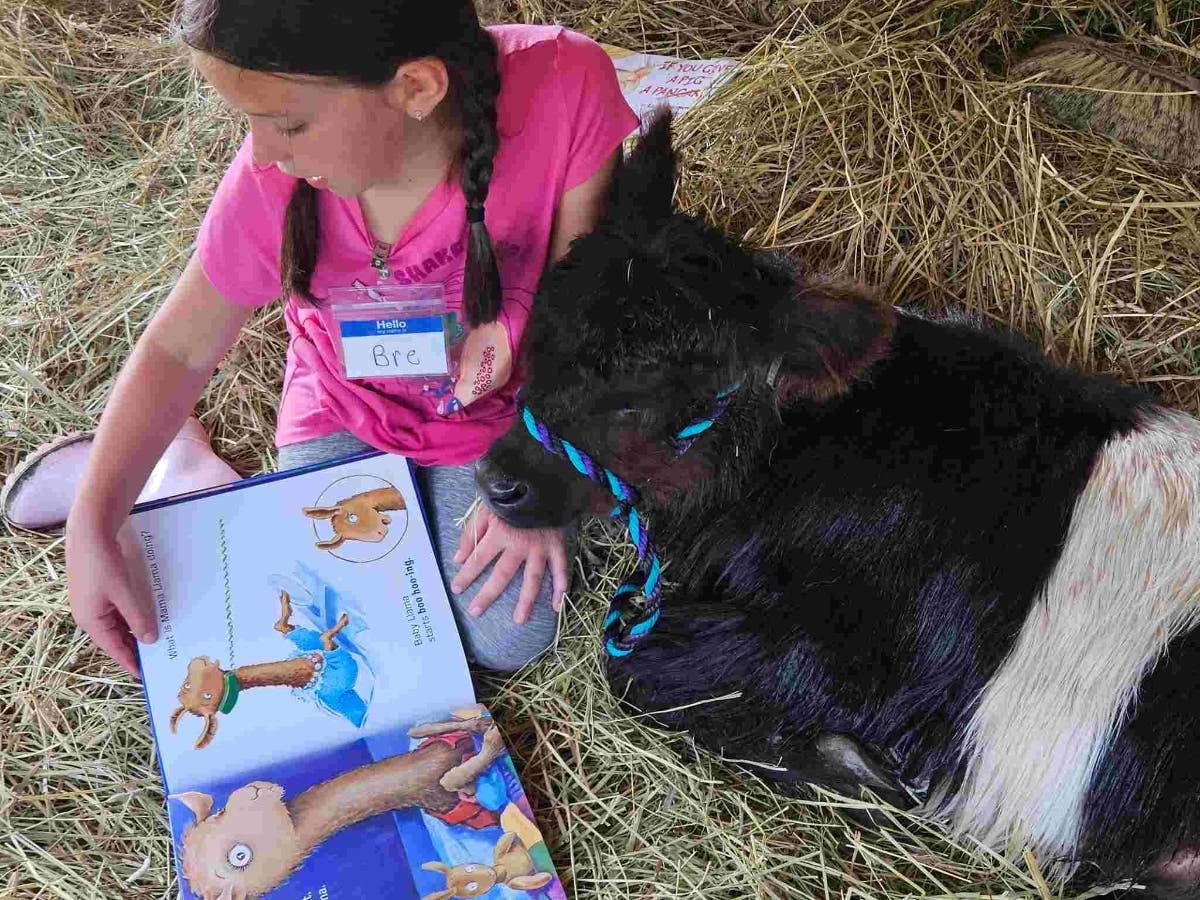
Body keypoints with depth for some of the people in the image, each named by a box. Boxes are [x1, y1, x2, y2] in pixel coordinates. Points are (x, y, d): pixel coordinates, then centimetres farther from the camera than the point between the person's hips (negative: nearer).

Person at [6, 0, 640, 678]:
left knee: (508, 642, -8)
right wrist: (92, 527, -17)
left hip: (493, 413, 0)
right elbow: (178, 351, -11)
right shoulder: (271, 180, -27)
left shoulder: (565, 86, -33)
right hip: (346, 412, 0)